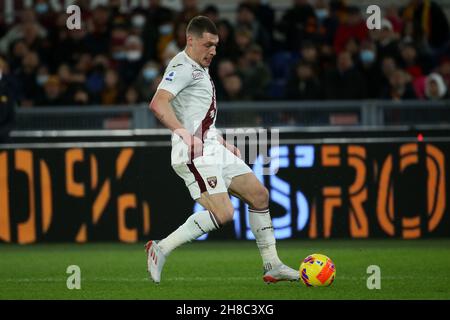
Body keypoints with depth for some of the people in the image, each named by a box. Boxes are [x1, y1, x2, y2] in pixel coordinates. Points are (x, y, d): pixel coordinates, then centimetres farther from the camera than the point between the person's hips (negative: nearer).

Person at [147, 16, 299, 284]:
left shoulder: (199, 70, 21)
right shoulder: (183, 67, -11)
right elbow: (158, 104, -27)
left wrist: (223, 144, 28)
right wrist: (185, 134, -33)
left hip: (214, 151, 10)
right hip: (195, 154, -10)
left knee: (259, 195, 9)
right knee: (223, 213, -19)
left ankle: (272, 266, 14)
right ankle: (161, 250, -11)